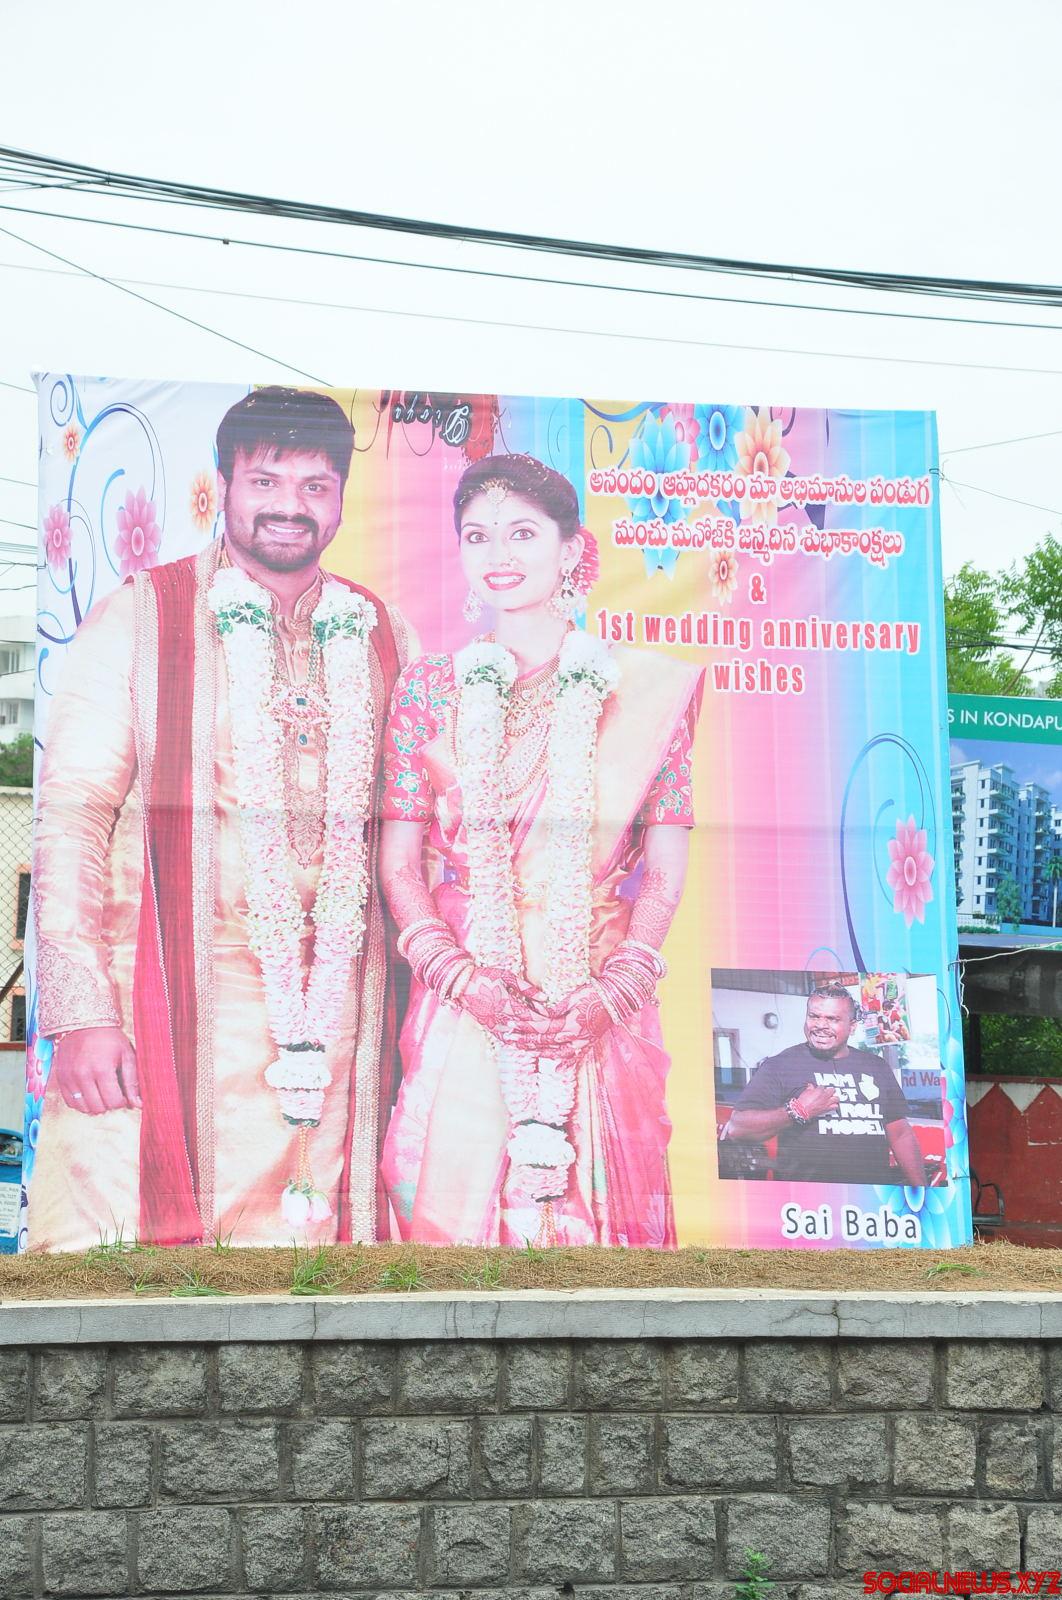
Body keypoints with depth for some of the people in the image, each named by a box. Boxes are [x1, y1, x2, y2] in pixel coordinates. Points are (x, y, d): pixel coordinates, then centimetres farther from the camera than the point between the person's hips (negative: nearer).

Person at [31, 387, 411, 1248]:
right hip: (170, 997, -3)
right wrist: (80, 1009, -11)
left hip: (336, 1008, 3)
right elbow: (71, 814, -3)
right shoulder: (137, 619, 2)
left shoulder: (382, 636, 13)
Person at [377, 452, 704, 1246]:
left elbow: (666, 867, 2)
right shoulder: (430, 689, 6)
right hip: (463, 1000, 1)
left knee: (597, 1205, 3)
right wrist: (467, 979, -10)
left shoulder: (648, 689, 4)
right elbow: (399, 863, 4)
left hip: (602, 1002, 0)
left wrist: (612, 992, -11)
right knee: (456, 1202, 1)